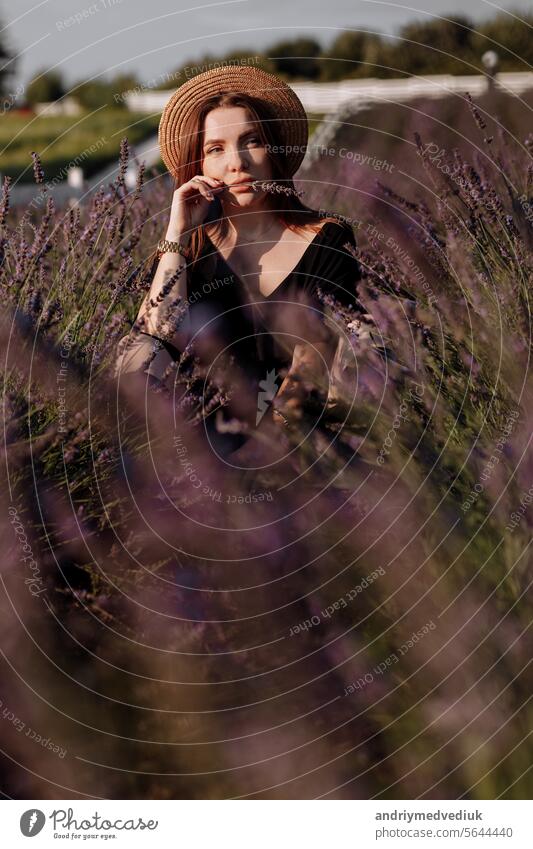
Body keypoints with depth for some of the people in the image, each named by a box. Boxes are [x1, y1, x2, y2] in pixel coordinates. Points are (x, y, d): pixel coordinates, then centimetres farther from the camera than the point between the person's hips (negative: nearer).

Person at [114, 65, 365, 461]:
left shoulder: (328, 242, 0)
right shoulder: (190, 249, 7)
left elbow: (316, 362, -10)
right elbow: (147, 363, -8)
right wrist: (177, 234, -6)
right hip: (215, 443, 2)